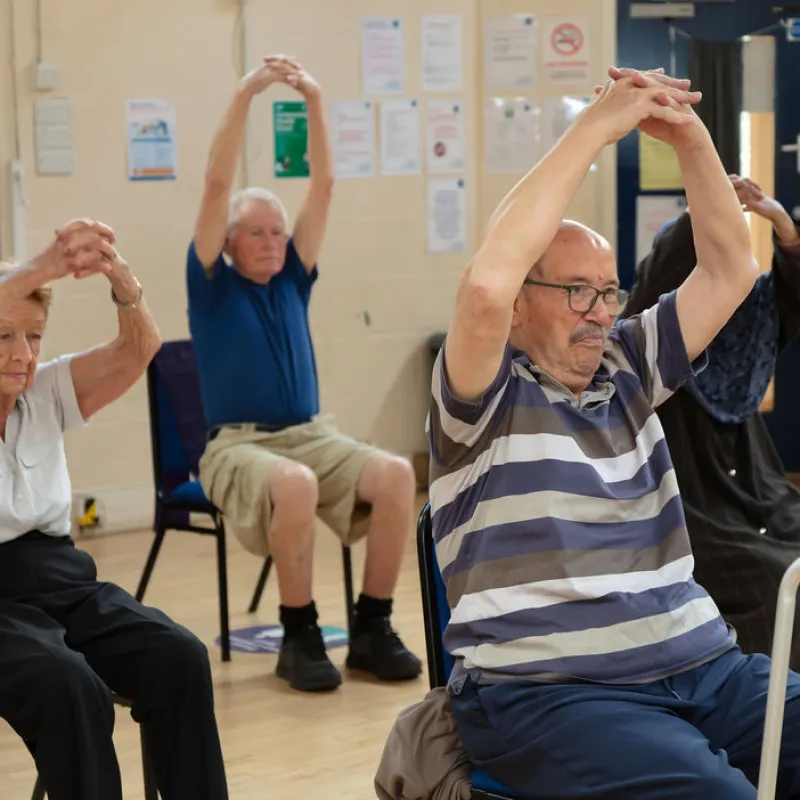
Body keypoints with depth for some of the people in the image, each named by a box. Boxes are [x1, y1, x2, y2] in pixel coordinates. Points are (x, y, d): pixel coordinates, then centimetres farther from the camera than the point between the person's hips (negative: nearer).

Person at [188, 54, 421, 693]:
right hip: (237, 443, -4)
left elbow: (323, 186, 8)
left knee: (396, 474, -25)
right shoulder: (213, 283, 4)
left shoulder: (292, 280, 15)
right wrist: (245, 96, -13)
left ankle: (372, 628, -15)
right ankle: (300, 636, -22)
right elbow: (217, 184, -7)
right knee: (294, 486, -39)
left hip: (311, 433, 4)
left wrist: (315, 102, -2)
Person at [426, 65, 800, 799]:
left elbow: (730, 270, 14)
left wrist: (692, 139, 0)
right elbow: (487, 283, -20)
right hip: (550, 692, -6)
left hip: (704, 665, 7)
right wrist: (595, 127, -16)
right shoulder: (486, 394, -1)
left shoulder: (627, 368, 17)